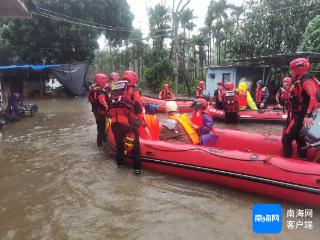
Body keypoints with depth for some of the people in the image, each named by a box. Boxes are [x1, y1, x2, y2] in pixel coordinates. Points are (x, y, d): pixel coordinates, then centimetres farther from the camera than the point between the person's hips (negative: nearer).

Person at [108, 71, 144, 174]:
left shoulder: (115, 90, 18)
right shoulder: (133, 90, 0)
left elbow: (111, 106, 20)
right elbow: (138, 108, -6)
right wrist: (142, 121, 3)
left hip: (114, 122, 6)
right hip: (128, 122, -5)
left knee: (119, 143, 24)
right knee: (135, 144, 7)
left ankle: (120, 162, 37)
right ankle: (137, 168, 8)